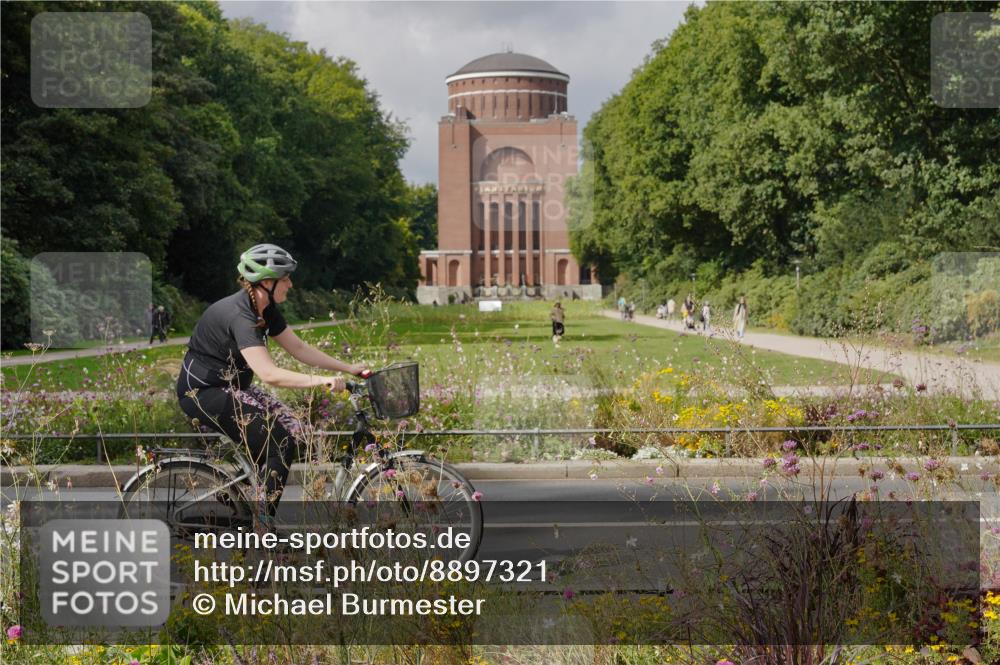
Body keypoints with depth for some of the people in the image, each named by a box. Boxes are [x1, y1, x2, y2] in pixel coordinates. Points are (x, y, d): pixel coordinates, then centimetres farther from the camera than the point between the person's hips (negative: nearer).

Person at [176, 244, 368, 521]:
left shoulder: (266, 309, 2)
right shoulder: (239, 315, -27)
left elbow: (299, 348, 7)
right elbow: (269, 374, -37)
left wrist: (349, 368, 1)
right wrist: (320, 381, -42)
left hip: (232, 388, 10)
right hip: (203, 392, -9)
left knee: (293, 431, -2)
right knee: (277, 442, -18)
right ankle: (264, 521, -8)